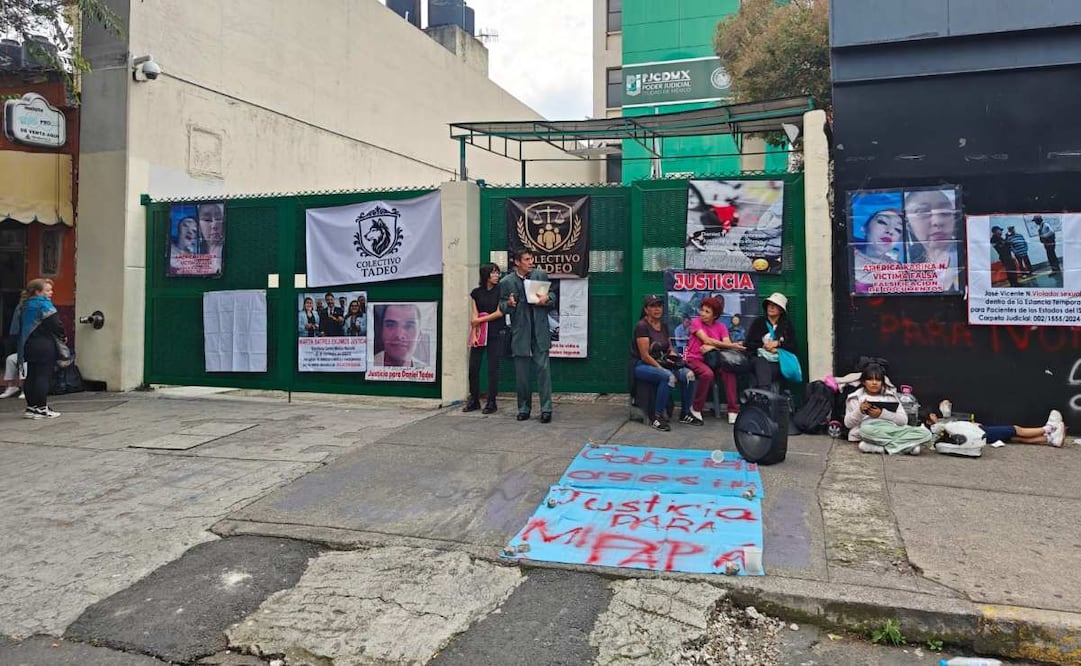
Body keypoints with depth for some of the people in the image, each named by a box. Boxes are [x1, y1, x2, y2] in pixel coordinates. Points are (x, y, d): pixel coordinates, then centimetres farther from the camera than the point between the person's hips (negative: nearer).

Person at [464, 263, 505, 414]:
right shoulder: (476, 293, 8)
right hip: (479, 334, 3)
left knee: (493, 368, -1)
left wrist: (480, 319, -4)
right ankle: (474, 400, 13)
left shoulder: (500, 291, 1)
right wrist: (474, 335, -7)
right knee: (473, 367, 1)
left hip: (495, 334, -3)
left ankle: (491, 402, 6)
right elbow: (474, 317, 4)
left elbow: (500, 312, -6)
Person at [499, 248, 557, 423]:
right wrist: (510, 304, -15)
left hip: (540, 331, 0)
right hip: (520, 332, 0)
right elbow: (502, 307, 7)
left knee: (543, 368, -4)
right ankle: (524, 409, 19)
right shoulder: (506, 282, 1)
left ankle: (546, 409, 1)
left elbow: (553, 298, 13)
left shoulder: (541, 275, 6)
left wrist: (547, 298, -10)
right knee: (521, 373, 6)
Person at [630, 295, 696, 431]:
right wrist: (662, 368, -19)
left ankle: (685, 413, 1)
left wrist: (673, 355, -3)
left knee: (689, 374, -15)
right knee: (669, 377, -35)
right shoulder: (642, 326, -12)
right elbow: (645, 356, -16)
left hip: (661, 364, 7)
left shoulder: (664, 326, 12)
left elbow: (669, 348, 20)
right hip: (642, 366, -7)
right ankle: (656, 418, -28)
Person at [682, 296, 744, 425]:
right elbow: (706, 340, -18)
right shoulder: (696, 322, -4)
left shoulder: (721, 327, 8)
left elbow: (727, 344, -8)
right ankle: (695, 410, -17)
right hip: (693, 359, -4)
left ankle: (733, 412, -21)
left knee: (729, 371, -25)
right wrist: (732, 345, -23)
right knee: (707, 373, -35)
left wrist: (712, 347, -27)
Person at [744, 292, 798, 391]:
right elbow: (749, 344, 8)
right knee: (761, 363, -34)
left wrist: (778, 343, -4)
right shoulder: (758, 322, 16)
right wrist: (764, 346, -4)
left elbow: (794, 348, 9)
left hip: (779, 363, 0)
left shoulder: (787, 326, 18)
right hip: (760, 359, 0)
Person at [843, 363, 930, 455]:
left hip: (892, 429, 3)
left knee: (925, 433, -21)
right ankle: (908, 446, -30)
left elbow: (903, 420, 6)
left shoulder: (891, 395, 17)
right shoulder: (856, 397, 13)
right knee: (866, 430, -40)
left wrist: (882, 413, -10)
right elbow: (848, 423, 6)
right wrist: (859, 411, -13)